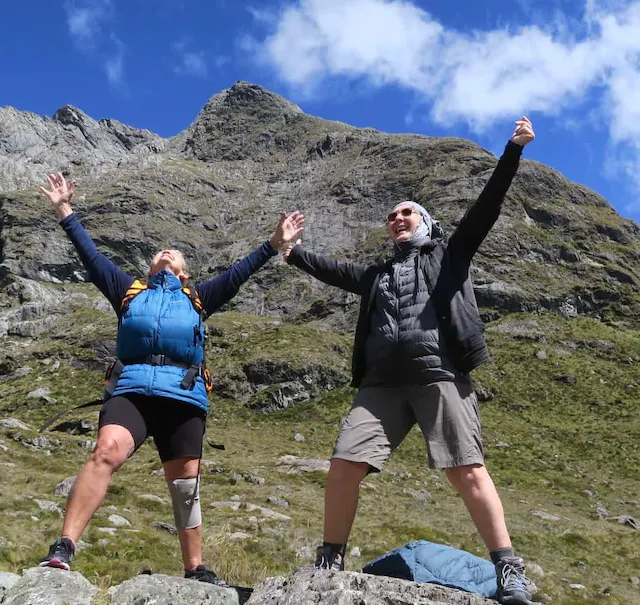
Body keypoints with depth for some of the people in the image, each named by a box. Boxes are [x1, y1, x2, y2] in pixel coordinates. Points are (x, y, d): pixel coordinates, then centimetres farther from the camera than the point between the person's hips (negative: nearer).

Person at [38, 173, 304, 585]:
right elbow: (92, 256, 25)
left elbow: (238, 274, 26)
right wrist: (66, 213, 24)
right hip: (132, 388, -1)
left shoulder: (198, 300, 27)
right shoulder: (130, 291, 26)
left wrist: (274, 245, 23)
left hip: (183, 395, 1)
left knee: (185, 485, 5)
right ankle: (64, 549, -27)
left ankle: (196, 570, 16)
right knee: (107, 451, -28)